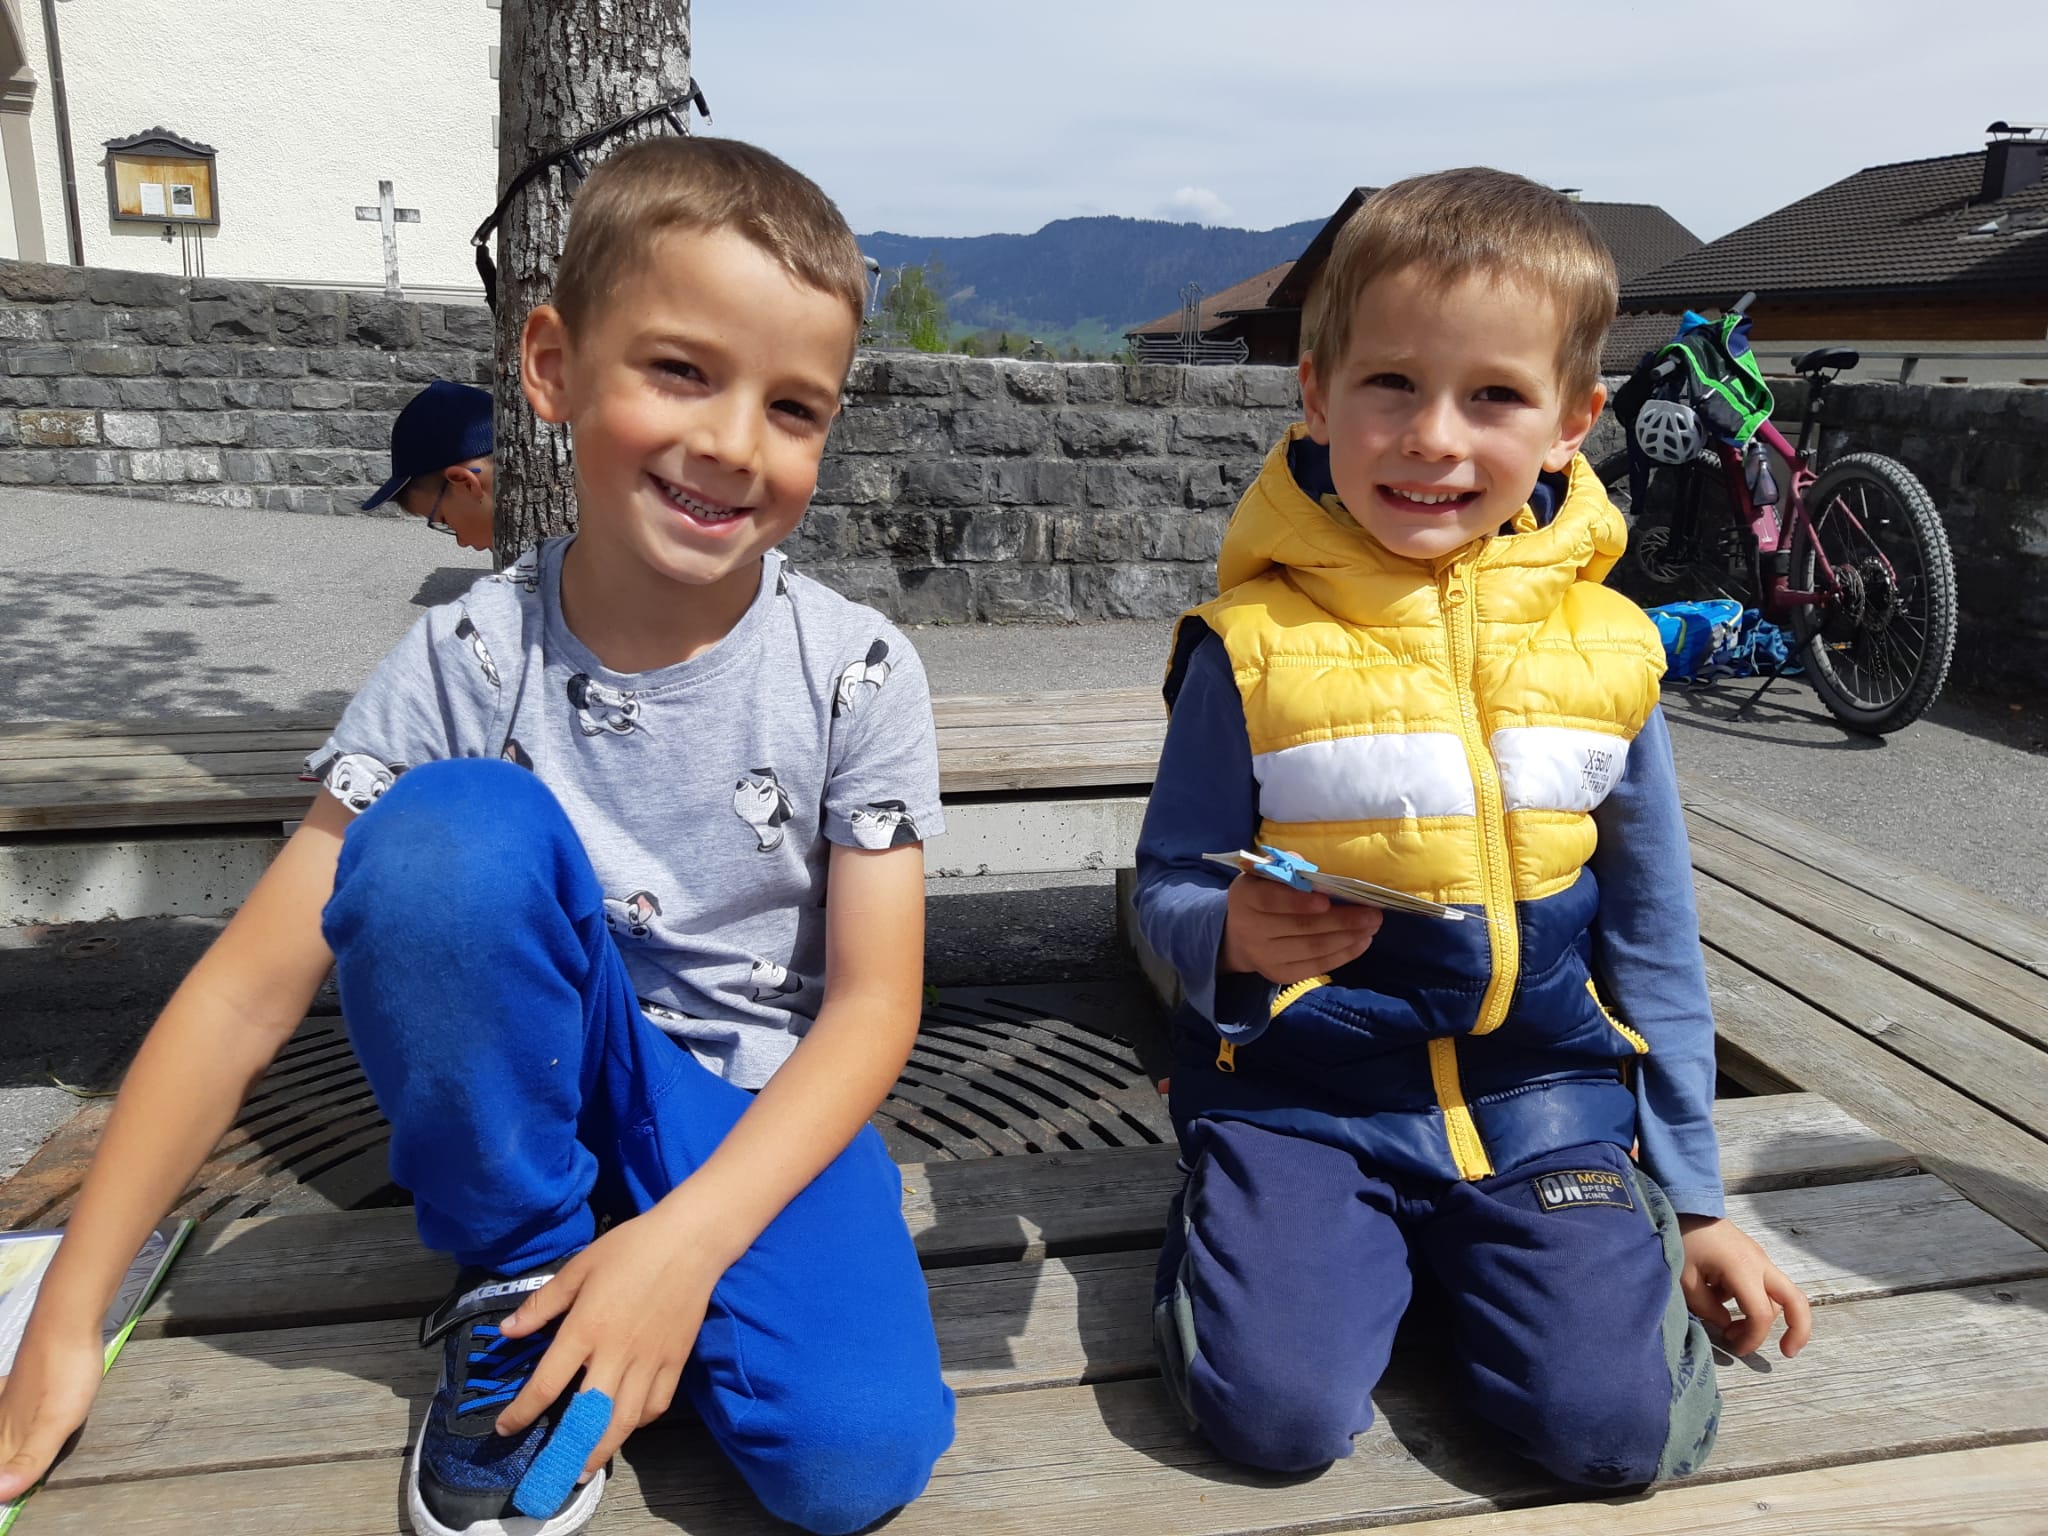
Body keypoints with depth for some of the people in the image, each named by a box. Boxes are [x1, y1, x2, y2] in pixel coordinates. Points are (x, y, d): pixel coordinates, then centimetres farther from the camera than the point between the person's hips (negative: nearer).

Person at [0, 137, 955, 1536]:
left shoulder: (856, 674, -14)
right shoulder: (470, 661, -14)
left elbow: (875, 1001, -13)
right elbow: (251, 990, -12)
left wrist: (686, 1238, -25)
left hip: (765, 1108, 0)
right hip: (536, 1081, 1)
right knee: (451, 832, -29)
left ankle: (630, 1268, 4)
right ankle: (519, 1284, -9)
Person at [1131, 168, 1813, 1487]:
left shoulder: (1605, 651, 0)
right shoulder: (1251, 647, -9)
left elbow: (1652, 942, 9)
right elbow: (1169, 885, -3)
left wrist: (1691, 1201, 11)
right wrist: (1233, 936, -27)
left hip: (1538, 1092, 3)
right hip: (1302, 1087, -2)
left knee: (1621, 1424, -14)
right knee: (1277, 1409, -19)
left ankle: (1532, 1240, 16)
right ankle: (1239, 1222, 12)